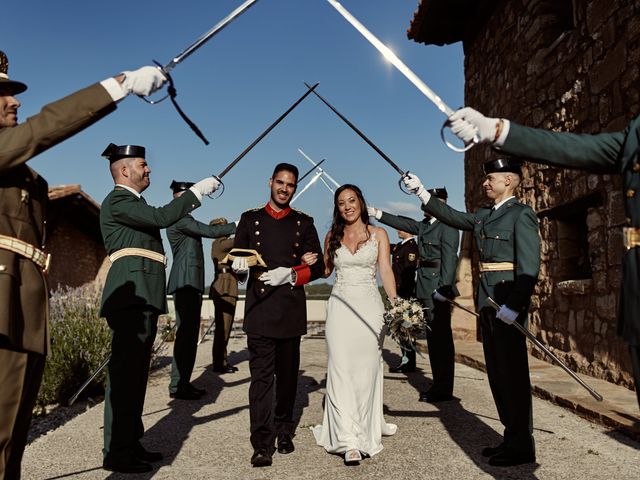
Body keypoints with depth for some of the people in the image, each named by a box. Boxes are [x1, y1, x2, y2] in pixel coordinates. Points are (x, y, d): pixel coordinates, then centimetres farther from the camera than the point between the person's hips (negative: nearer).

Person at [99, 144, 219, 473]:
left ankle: (130, 444, 21)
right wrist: (196, 191, -13)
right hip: (132, 298, -10)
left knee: (135, 373, 12)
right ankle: (117, 453, 0)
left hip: (143, 300, 10)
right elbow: (161, 217, -20)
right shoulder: (117, 201, -7)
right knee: (124, 373, -7)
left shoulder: (132, 203, 25)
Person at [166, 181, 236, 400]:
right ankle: (177, 386, -4)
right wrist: (237, 226, -10)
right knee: (185, 333, -9)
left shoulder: (184, 219, 21)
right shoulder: (179, 218, -11)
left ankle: (183, 382, 15)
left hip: (191, 283, 10)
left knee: (190, 333, 10)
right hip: (185, 283, -10)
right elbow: (210, 232, -16)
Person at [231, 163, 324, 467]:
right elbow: (236, 261, 6)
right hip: (259, 309, -1)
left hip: (291, 311, 2)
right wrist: (240, 266, -18)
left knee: (288, 374, 12)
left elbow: (317, 266, 4)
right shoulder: (250, 219, 9)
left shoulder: (304, 223, 9)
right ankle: (262, 444, -2)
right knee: (261, 376, -5)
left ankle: (284, 431, 27)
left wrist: (291, 274, -14)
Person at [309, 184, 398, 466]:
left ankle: (366, 428, 21)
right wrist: (310, 263, -1)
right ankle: (349, 440, -4)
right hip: (340, 306, 1)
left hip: (369, 305, -1)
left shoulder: (378, 234, 5)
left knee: (367, 370, 4)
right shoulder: (332, 236, 11)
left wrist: (395, 303, -13)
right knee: (341, 370, -6)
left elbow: (386, 271, -1)